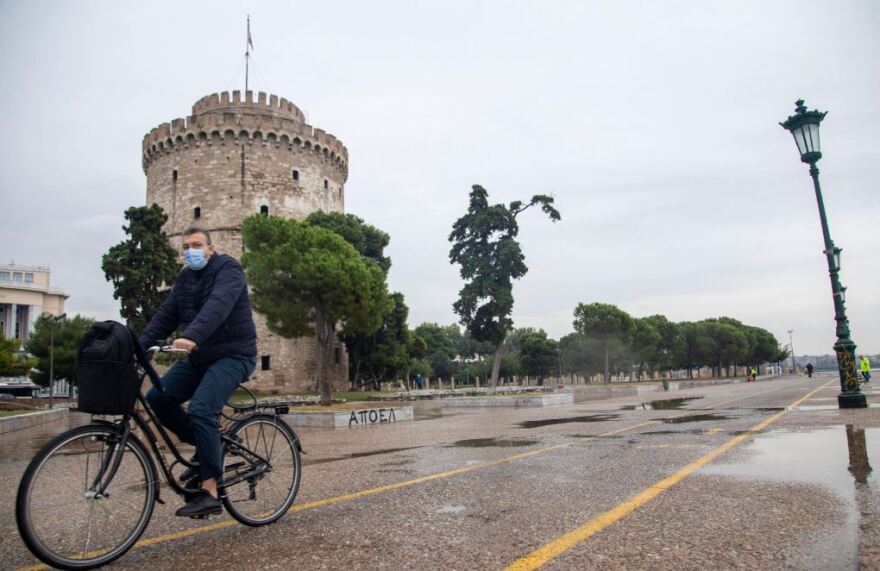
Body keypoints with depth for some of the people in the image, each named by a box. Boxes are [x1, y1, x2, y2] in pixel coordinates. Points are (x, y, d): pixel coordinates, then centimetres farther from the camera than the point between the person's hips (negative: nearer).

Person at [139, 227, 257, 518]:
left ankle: (209, 494, -15)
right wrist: (139, 345, -10)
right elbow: (165, 315, 5)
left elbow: (218, 305, -29)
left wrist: (191, 337, -44)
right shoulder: (184, 278, 13)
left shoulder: (228, 268, -11)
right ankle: (206, 446, 13)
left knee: (200, 410, -23)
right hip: (199, 357, 8)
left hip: (233, 355, -8)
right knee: (157, 398, -4)